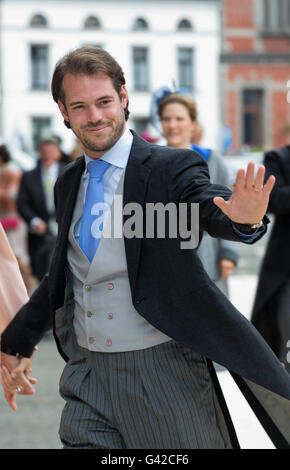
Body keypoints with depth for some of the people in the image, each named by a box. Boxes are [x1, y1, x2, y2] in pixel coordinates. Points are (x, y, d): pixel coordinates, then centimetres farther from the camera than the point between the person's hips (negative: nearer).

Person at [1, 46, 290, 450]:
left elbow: (211, 211, -28)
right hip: (87, 374, 5)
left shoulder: (172, 168, -8)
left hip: (162, 373, -5)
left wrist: (245, 219, -52)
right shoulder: (68, 184, 10)